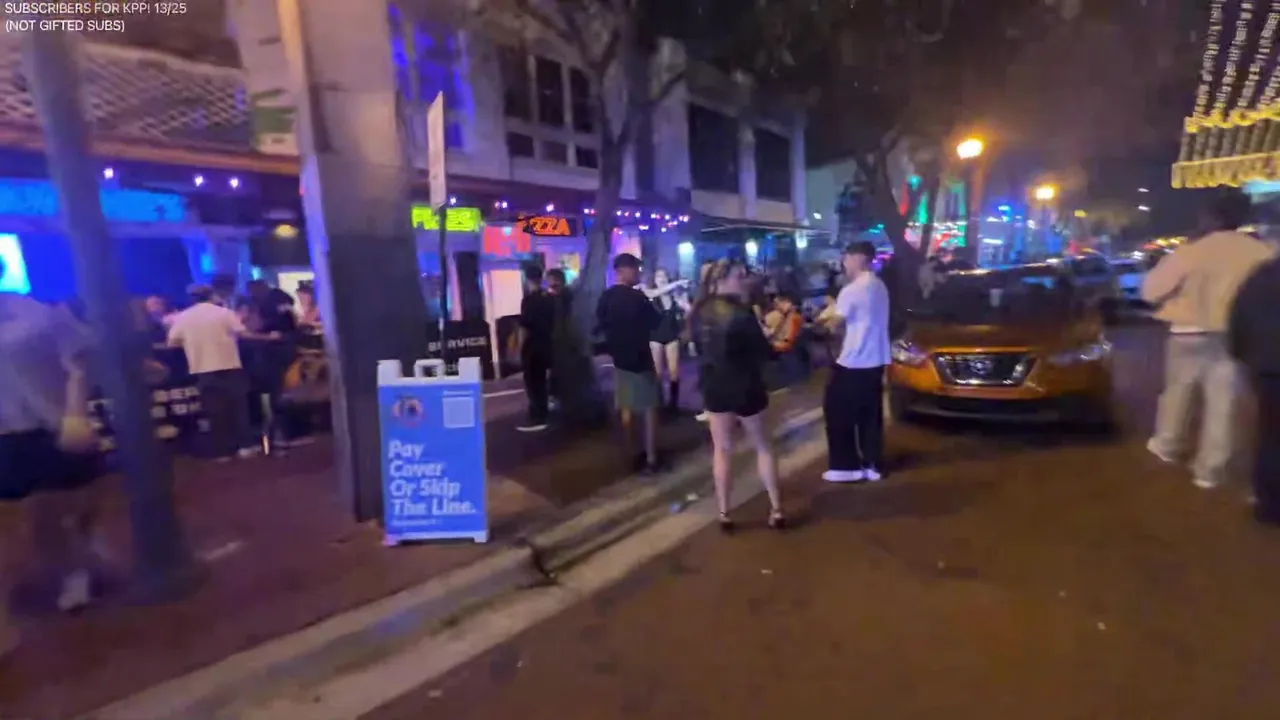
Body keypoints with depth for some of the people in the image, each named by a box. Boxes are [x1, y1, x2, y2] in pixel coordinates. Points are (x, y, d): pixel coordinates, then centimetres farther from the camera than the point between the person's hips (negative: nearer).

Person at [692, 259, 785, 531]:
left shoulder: (700, 311, 1)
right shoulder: (741, 313, -18)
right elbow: (763, 352, -14)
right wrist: (770, 349, 6)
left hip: (713, 385, 5)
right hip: (744, 386, -5)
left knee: (722, 450, 12)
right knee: (763, 446, 12)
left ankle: (724, 514, 15)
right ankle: (776, 510, 14)